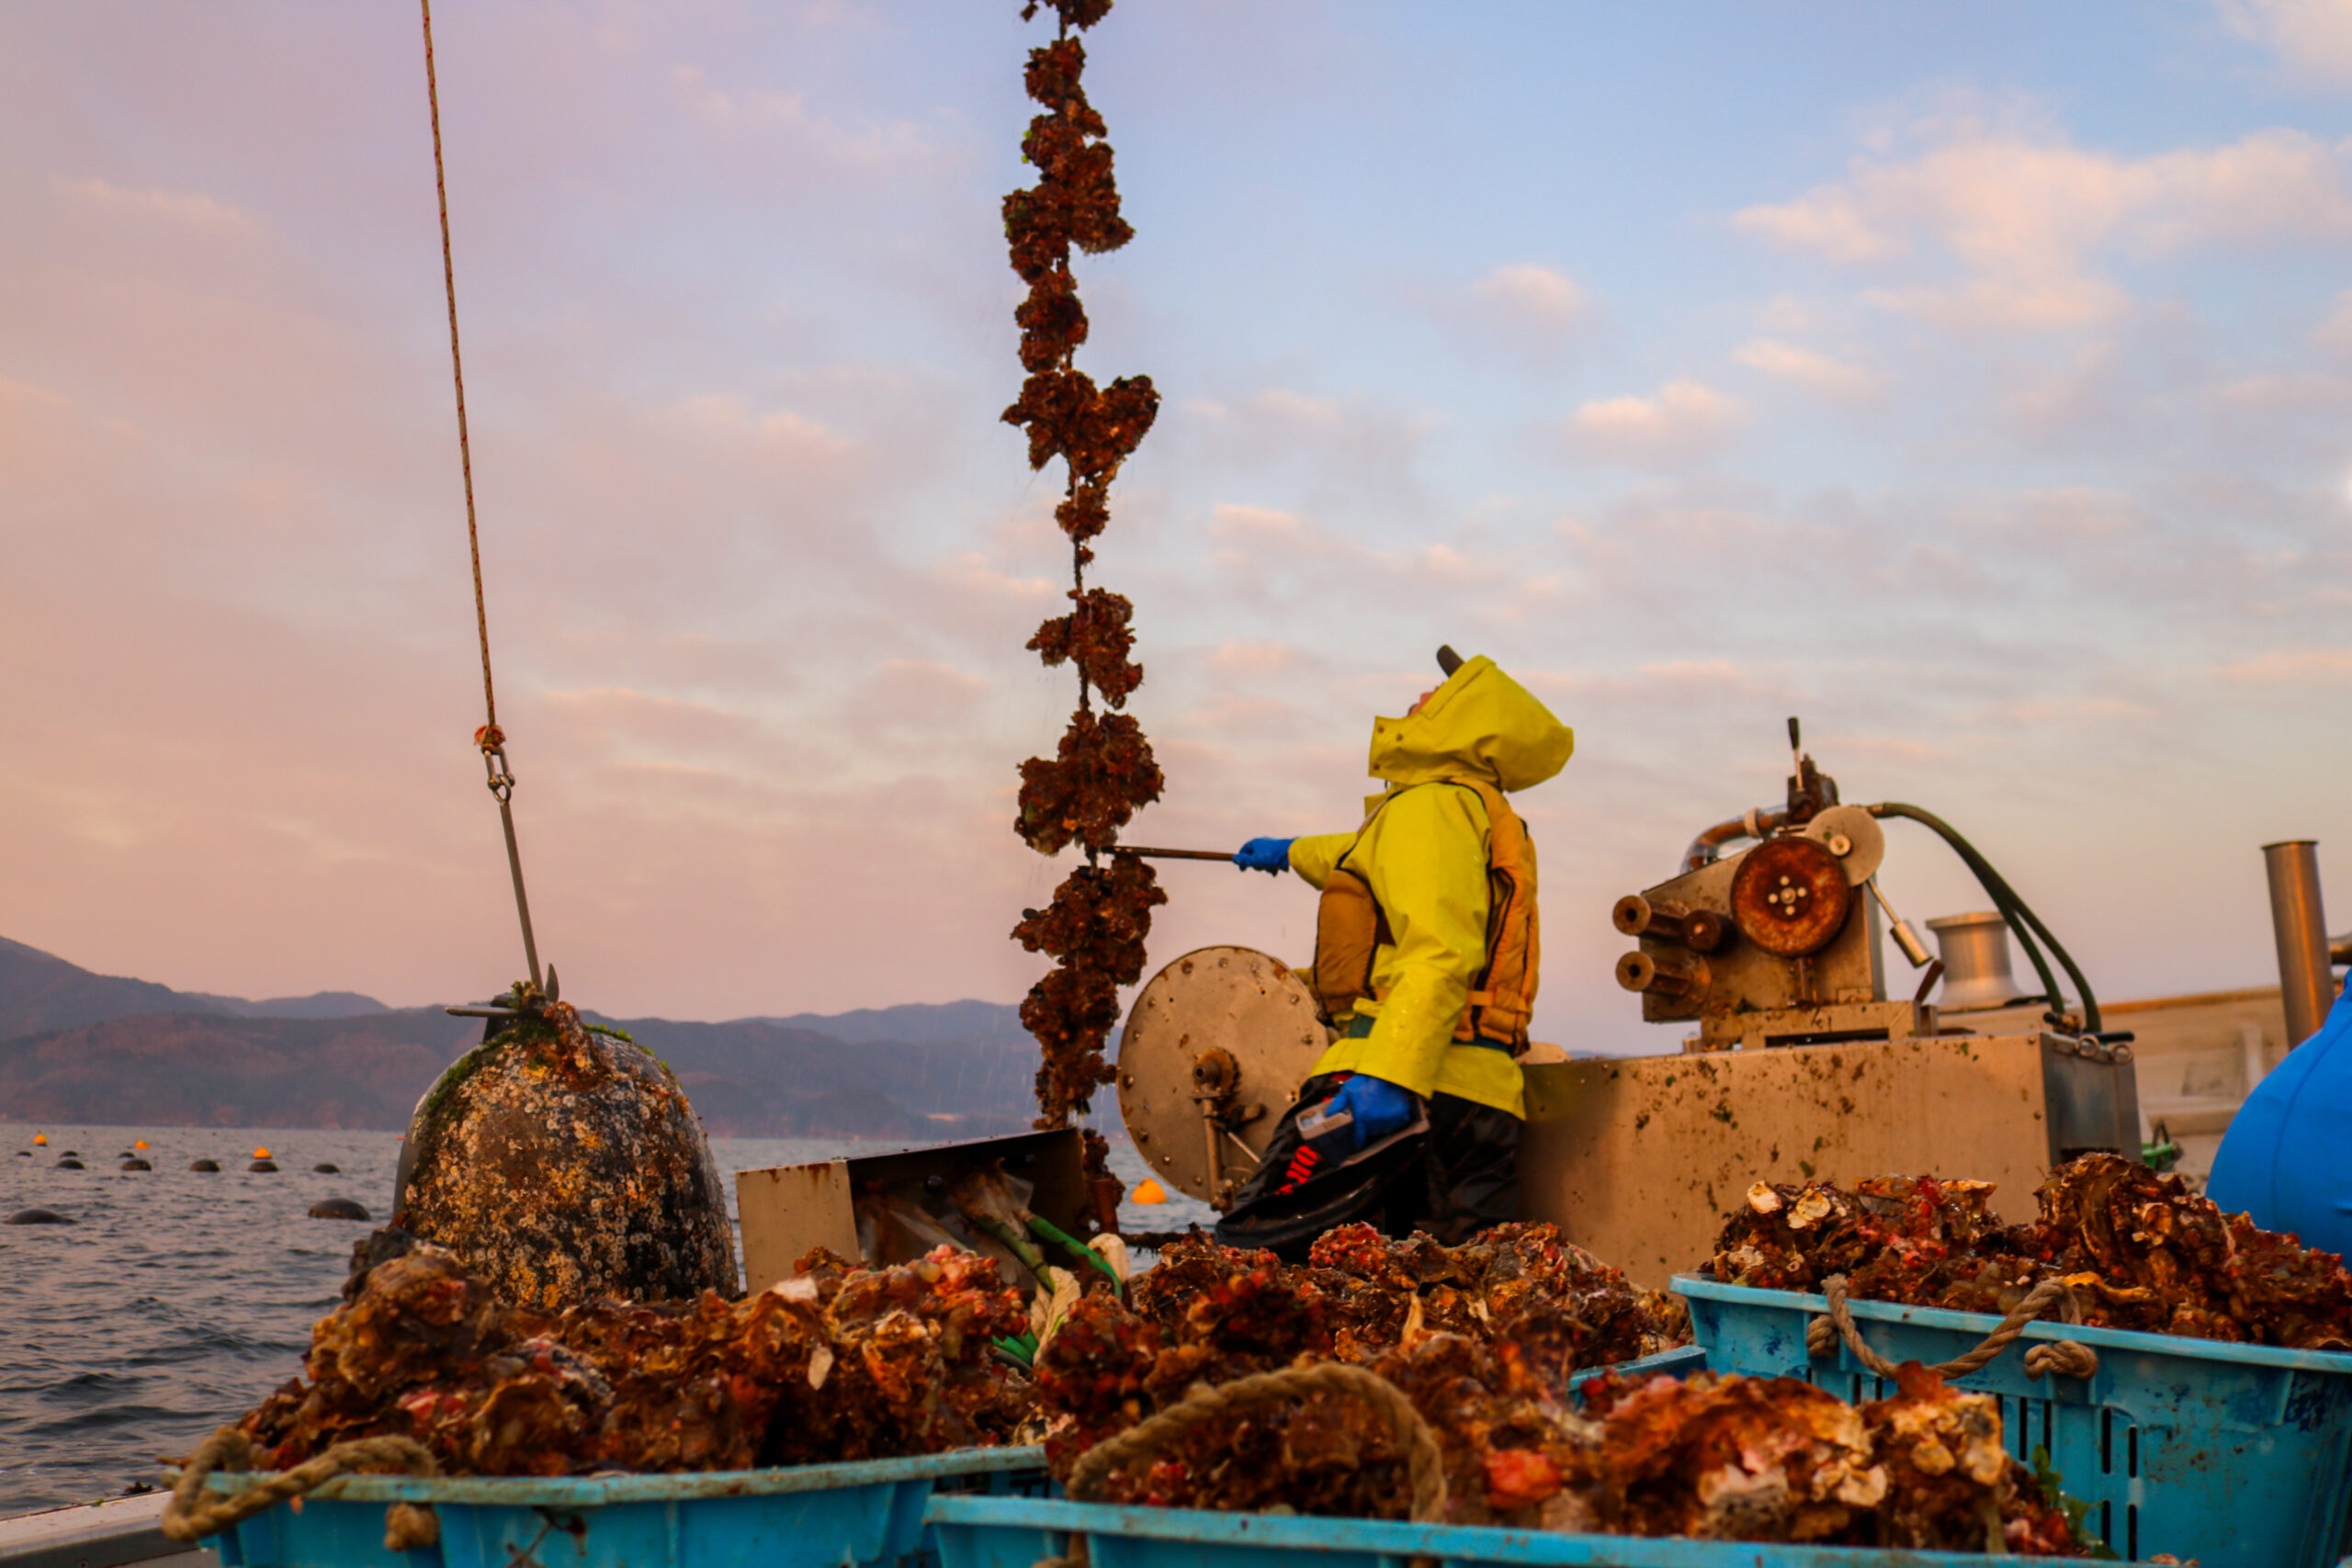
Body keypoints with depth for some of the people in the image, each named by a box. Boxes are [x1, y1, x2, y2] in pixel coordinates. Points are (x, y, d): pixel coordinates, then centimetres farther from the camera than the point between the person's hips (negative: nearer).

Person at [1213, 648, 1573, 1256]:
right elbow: (1371, 865, 51)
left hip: (1422, 1089, -10)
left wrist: (1387, 1077, -30)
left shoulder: (1432, 803, -4)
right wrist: (1294, 853, 67)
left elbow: (1442, 954, -20)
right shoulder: (1492, 818, 29)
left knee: (1248, 1254, -14)